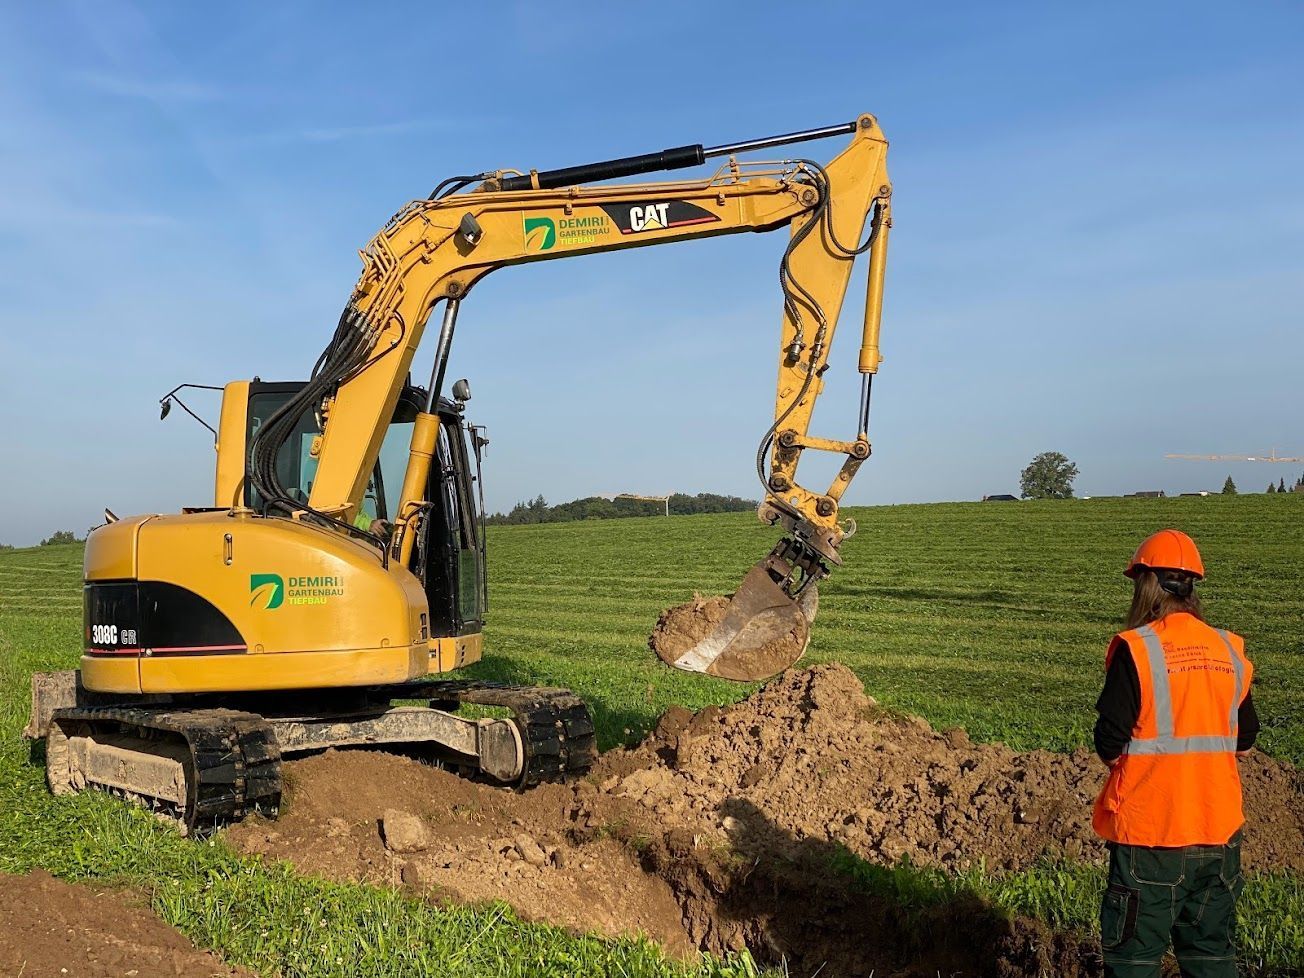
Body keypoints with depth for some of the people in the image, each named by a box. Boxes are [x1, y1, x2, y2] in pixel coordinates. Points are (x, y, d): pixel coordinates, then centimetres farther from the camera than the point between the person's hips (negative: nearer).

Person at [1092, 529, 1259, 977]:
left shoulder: (1135, 649, -15)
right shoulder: (1229, 650, 3)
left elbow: (1109, 745, -15)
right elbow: (1245, 736, 12)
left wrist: (1114, 751, 6)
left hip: (1149, 832, -5)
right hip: (1219, 828, 5)